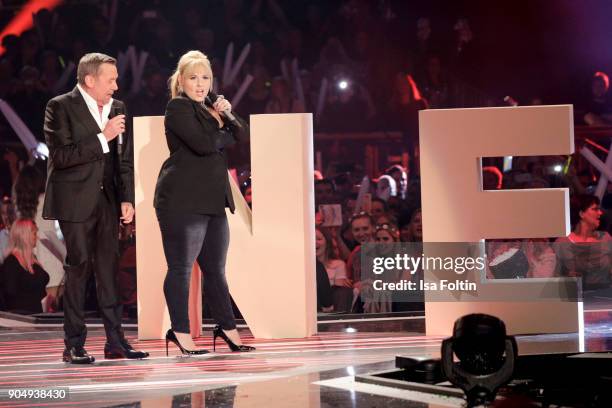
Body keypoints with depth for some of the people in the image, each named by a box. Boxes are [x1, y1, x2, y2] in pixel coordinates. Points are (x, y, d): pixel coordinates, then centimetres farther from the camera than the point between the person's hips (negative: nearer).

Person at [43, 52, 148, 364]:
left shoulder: (117, 108, 10)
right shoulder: (60, 107, -7)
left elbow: (124, 160, 14)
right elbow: (61, 156, -17)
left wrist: (127, 198, 4)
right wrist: (102, 138, -18)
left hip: (107, 199, 5)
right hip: (75, 201, -5)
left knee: (109, 267, 5)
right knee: (78, 267, -2)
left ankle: (115, 341, 8)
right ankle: (74, 345, 4)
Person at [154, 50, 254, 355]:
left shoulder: (208, 109, 21)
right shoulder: (178, 108, -6)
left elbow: (242, 136, 16)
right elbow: (204, 143, -20)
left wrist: (227, 116, -1)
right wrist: (223, 129, -1)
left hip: (211, 201, 9)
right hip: (182, 201, -9)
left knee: (215, 269, 13)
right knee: (181, 268, -5)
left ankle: (227, 328, 20)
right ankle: (180, 332, -2)